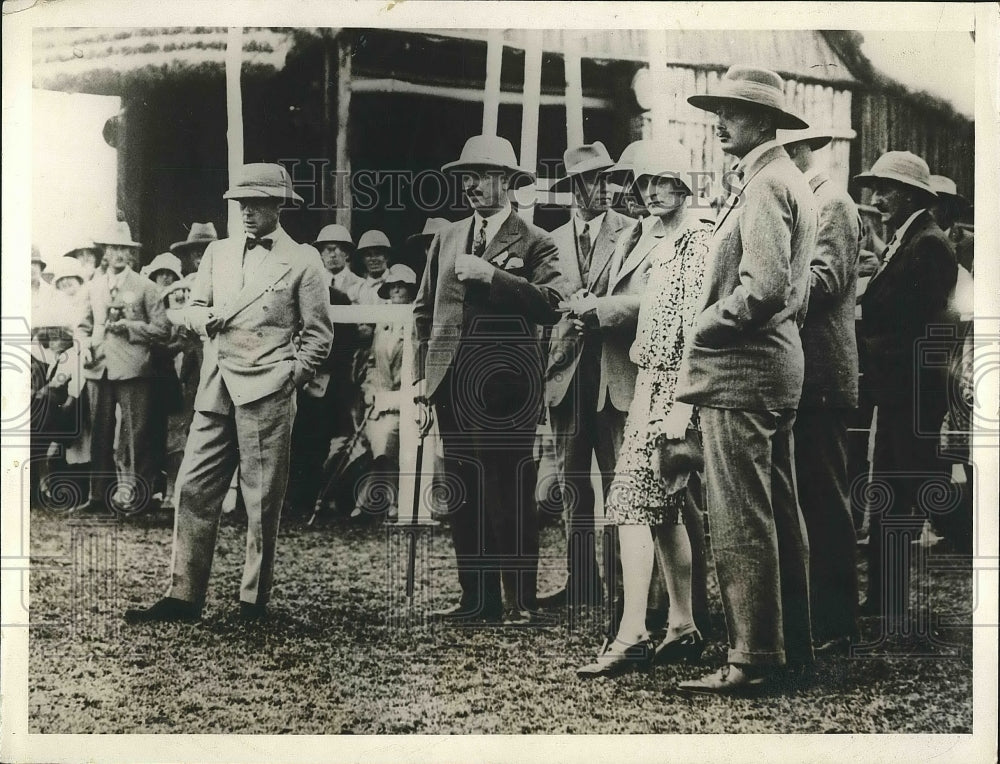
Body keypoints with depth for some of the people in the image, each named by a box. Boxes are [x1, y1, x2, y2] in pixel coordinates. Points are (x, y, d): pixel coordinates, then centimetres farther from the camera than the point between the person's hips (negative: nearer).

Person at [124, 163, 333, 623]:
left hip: (266, 394, -5)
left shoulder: (302, 261, 2)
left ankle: (253, 603, 10)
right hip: (215, 392, 5)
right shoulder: (218, 253, 16)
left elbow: (318, 333, 2)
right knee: (194, 489, 1)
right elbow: (192, 306, 18)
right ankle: (184, 596, 6)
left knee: (262, 502, 0)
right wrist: (206, 319, -4)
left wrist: (292, 377, -6)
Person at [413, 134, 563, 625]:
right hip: (453, 384, 5)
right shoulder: (447, 238, 17)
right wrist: (422, 372, 9)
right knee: (464, 495, 8)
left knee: (510, 496, -3)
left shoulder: (535, 243, 1)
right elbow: (425, 309, 18)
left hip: (505, 386, -5)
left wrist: (491, 274, -18)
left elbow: (549, 304, -15)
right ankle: (477, 597, 16)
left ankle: (519, 602, 6)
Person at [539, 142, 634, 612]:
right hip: (567, 371, 4)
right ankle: (579, 579, 16)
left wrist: (595, 308, -16)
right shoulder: (553, 241, 13)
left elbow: (641, 300, -10)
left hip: (616, 374, -4)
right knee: (572, 483, 8)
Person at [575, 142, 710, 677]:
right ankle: (682, 627, 18)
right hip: (650, 381, 9)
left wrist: (680, 407, -21)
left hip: (673, 386, -9)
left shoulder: (698, 244, -10)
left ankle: (632, 633, -17)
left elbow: (697, 329, -17)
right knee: (665, 508, 11)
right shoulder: (648, 241, 17)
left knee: (633, 499, -15)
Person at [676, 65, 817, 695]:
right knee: (780, 512, 14)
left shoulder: (763, 186, -15)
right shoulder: (790, 181, 17)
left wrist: (703, 329, -12)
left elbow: (763, 287, -24)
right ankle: (794, 644, 22)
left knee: (741, 522, -6)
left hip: (740, 368, -11)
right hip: (779, 361, 11)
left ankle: (753, 660, -2)